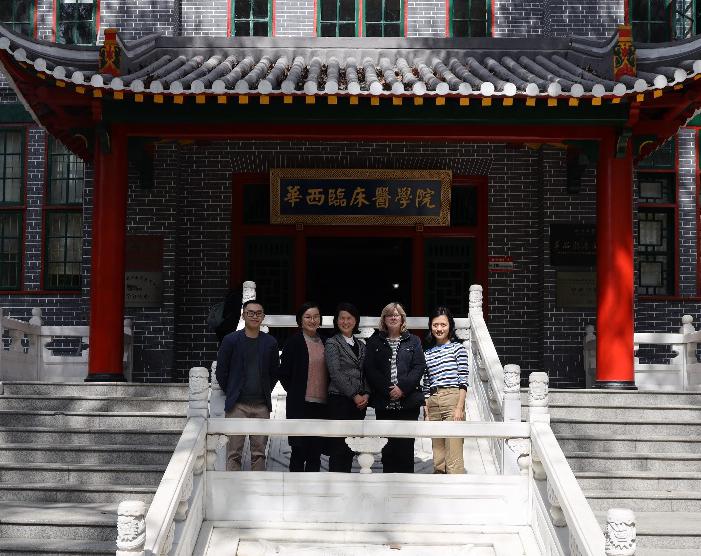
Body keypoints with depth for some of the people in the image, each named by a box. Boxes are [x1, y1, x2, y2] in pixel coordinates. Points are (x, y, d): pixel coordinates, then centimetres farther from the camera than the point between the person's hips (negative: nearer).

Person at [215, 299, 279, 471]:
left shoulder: (270, 342, 6)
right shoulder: (231, 340, -1)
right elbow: (221, 371, 4)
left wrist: (265, 392, 10)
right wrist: (231, 394, 5)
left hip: (261, 406, 2)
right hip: (237, 406, -2)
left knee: (259, 452, 5)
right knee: (234, 452, -2)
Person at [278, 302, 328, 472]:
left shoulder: (325, 342, 11)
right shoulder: (294, 342, -4)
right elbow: (284, 374, -3)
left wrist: (328, 395, 8)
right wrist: (296, 393, 2)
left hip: (321, 405, 5)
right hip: (301, 405, -5)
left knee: (315, 452, 8)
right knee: (299, 451, -2)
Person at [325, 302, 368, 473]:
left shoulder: (361, 345, 17)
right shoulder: (332, 343, -1)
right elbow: (335, 373, -11)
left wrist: (366, 394, -3)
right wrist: (354, 395, -14)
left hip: (359, 402, 6)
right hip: (340, 400, -6)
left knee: (351, 448, 7)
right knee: (339, 448, -6)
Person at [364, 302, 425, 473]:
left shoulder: (413, 341, 10)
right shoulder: (375, 341, 10)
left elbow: (419, 367, 0)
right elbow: (369, 369, 1)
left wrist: (402, 388, -13)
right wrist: (387, 389, -11)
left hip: (408, 402, -1)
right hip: (383, 403, 1)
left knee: (406, 445, -3)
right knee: (387, 446, 2)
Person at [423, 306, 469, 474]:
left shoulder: (458, 348, 2)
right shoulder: (428, 353, 15)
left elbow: (463, 381, -4)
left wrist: (459, 408, -12)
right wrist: (425, 411, 10)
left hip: (452, 399, -5)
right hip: (433, 403, 5)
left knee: (453, 453, -10)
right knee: (438, 454, 7)